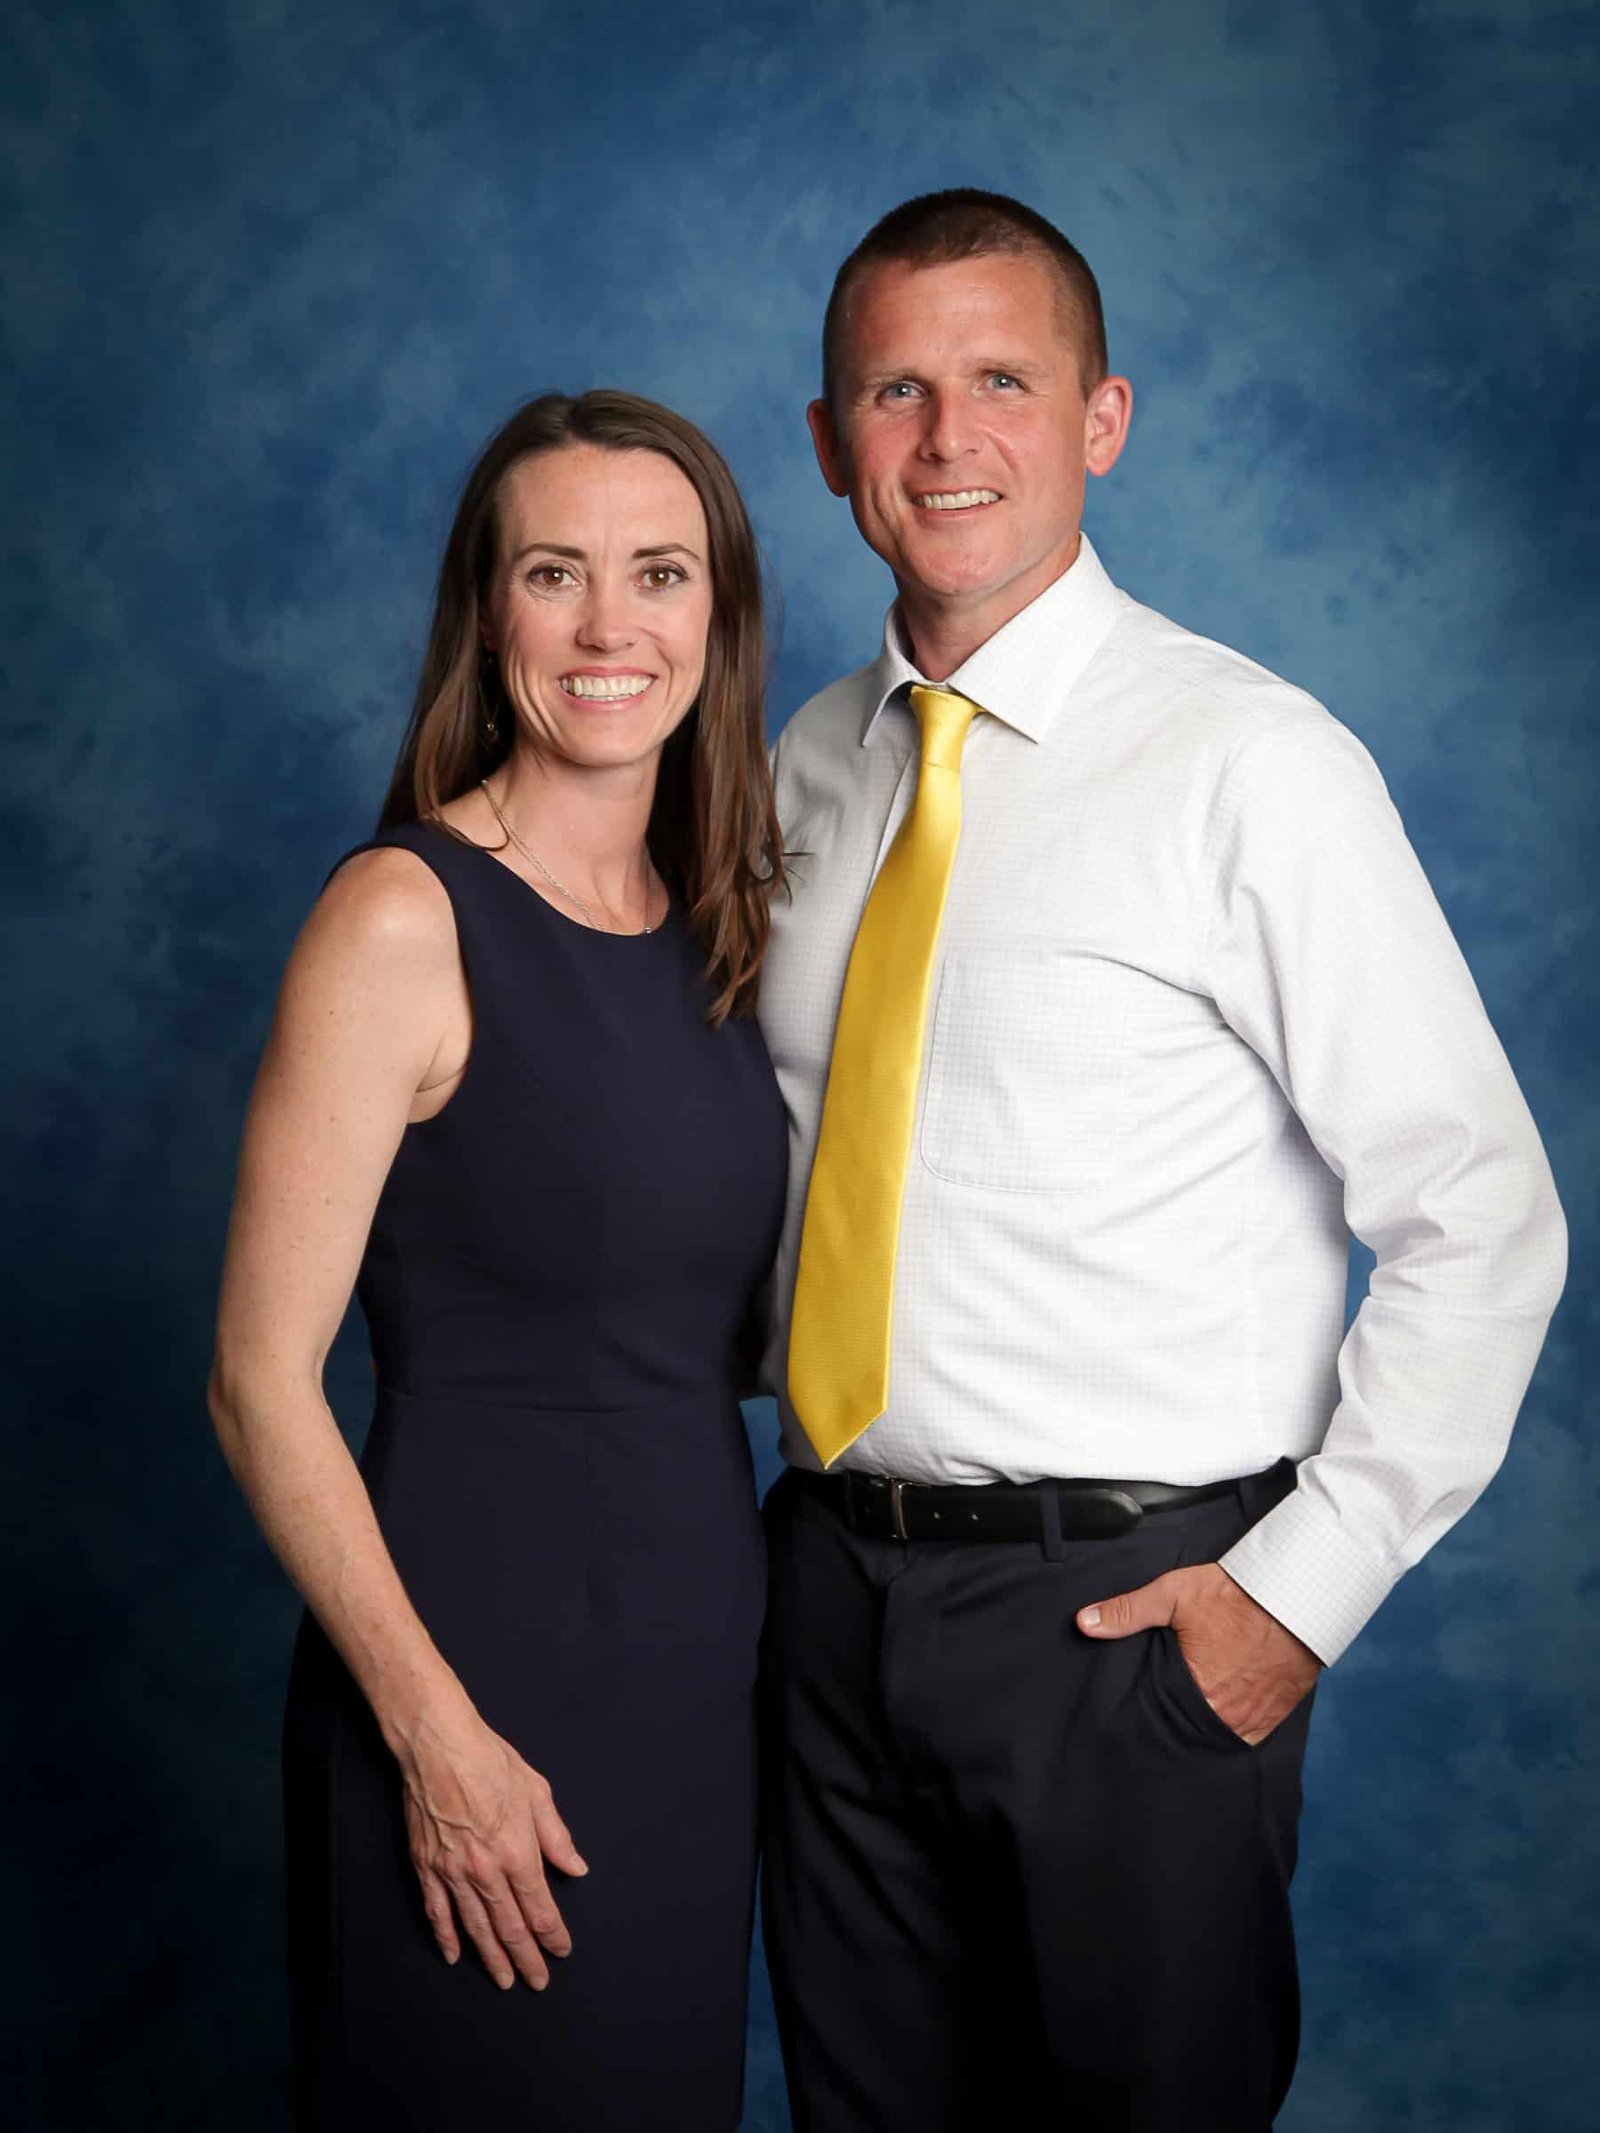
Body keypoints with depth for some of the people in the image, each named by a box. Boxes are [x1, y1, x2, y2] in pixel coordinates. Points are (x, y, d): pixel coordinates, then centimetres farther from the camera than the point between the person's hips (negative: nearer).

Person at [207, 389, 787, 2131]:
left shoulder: (725, 925, 6)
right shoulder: (407, 917, -14)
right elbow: (261, 1383, -15)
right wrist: (434, 1731, -16)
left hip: (699, 1653, 7)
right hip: (479, 1666, -6)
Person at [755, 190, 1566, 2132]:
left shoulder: (1247, 764, -12)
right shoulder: (806, 769, 6)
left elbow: (1481, 1222, -11)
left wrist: (1300, 1590, -12)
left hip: (1124, 1606, -5)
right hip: (838, 1587, 5)